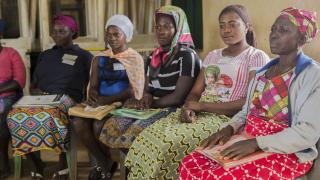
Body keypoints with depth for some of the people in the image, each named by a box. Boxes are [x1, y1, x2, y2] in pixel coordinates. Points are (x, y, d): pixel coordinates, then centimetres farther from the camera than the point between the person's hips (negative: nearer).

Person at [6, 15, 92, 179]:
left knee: (50, 118, -40)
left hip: (66, 100, -4)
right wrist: (36, 92, 2)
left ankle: (63, 163, -17)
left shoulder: (84, 56, 14)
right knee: (14, 117, -29)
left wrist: (83, 102, -12)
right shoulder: (44, 55, 26)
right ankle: (35, 164, -13)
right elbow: (33, 85, 26)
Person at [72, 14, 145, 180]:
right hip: (102, 104, 5)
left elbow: (133, 89, -12)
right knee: (78, 122, -23)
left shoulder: (135, 59, -1)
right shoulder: (100, 59, 15)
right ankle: (104, 164, -6)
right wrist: (93, 96, -16)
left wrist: (108, 100, -24)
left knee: (98, 125, -30)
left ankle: (106, 165, -1)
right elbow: (93, 85, 9)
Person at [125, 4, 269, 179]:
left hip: (226, 118, -5)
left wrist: (201, 106, -13)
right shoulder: (212, 56, 20)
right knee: (147, 139, -18)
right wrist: (188, 108, -11)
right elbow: (194, 93, 14)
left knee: (171, 145, -28)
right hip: (199, 114, 6)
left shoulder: (257, 57, 1)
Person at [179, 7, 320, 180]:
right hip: (249, 143, 6)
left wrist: (257, 143, -24)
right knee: (189, 165, -14)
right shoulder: (263, 71, 15)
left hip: (286, 152, -6)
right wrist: (229, 128, -3)